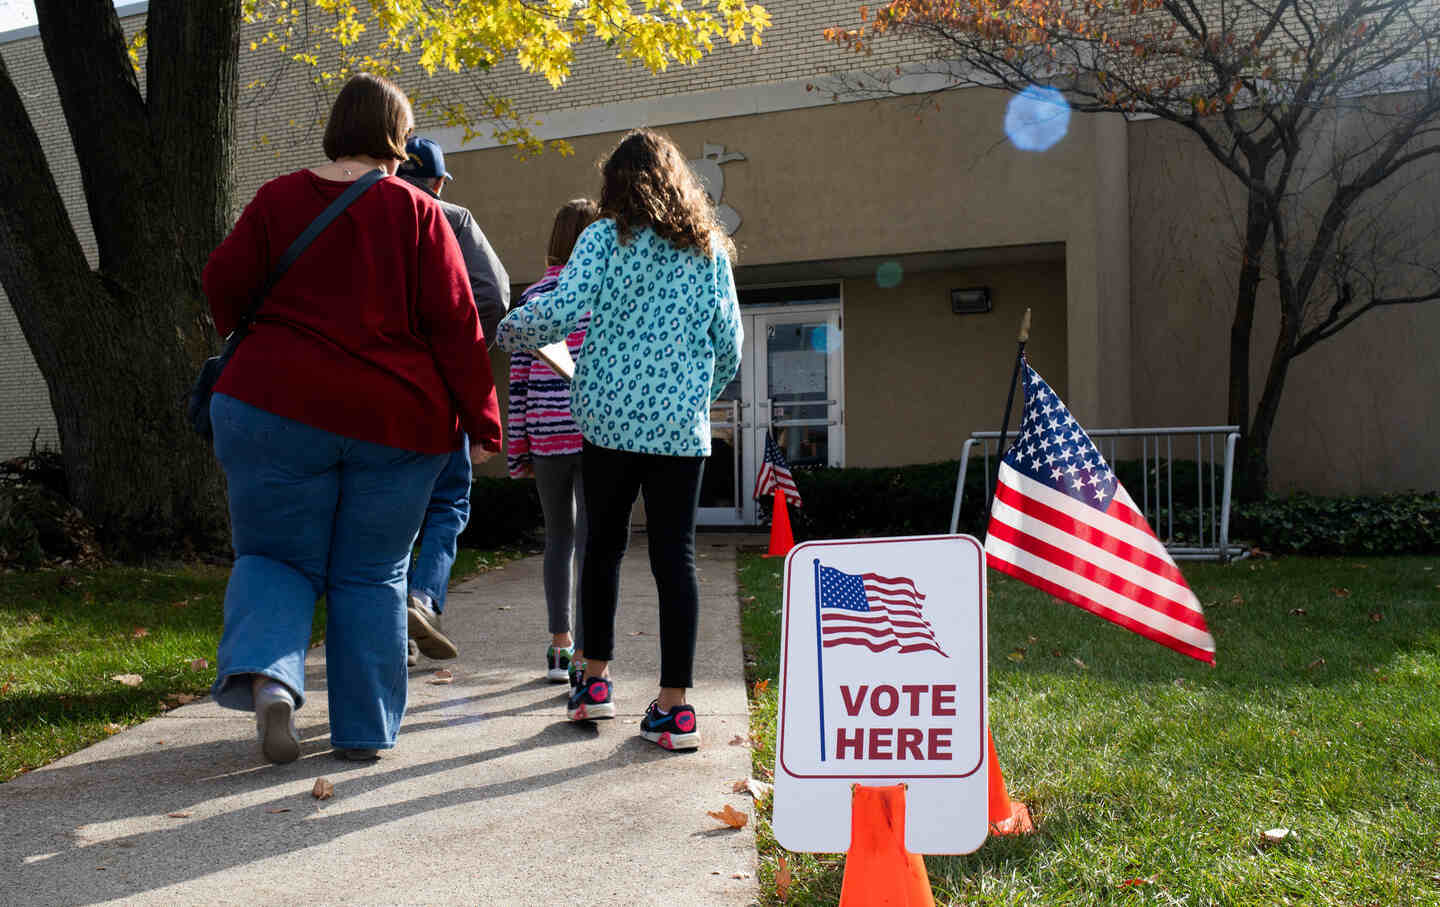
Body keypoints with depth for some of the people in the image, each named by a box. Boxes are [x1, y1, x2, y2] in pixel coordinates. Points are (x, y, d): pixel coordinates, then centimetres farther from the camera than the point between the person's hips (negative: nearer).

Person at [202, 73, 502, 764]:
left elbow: (224, 286, 5)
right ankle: (364, 731, 14)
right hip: (396, 421, 0)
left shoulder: (279, 198, 3)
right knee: (371, 575, 11)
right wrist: (482, 421, 0)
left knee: (276, 555, 13)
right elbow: (455, 324, -5)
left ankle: (266, 675, -14)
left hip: (280, 404, 1)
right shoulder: (417, 213, -2)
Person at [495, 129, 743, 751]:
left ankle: (594, 681, 18)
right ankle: (674, 706, 1)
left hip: (611, 416, -1)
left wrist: (510, 333, 5)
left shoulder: (605, 237, 0)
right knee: (675, 557, 2)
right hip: (681, 424, 2)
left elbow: (562, 309, -13)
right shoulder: (710, 249, 9)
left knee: (604, 545, 14)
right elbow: (729, 343, 9)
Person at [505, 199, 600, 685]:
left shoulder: (532, 297, 6)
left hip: (546, 433, 3)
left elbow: (519, 378, 5)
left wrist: (517, 448, 9)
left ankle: (560, 645, 21)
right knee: (592, 540, -3)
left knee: (558, 536, 17)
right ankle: (584, 657, -8)